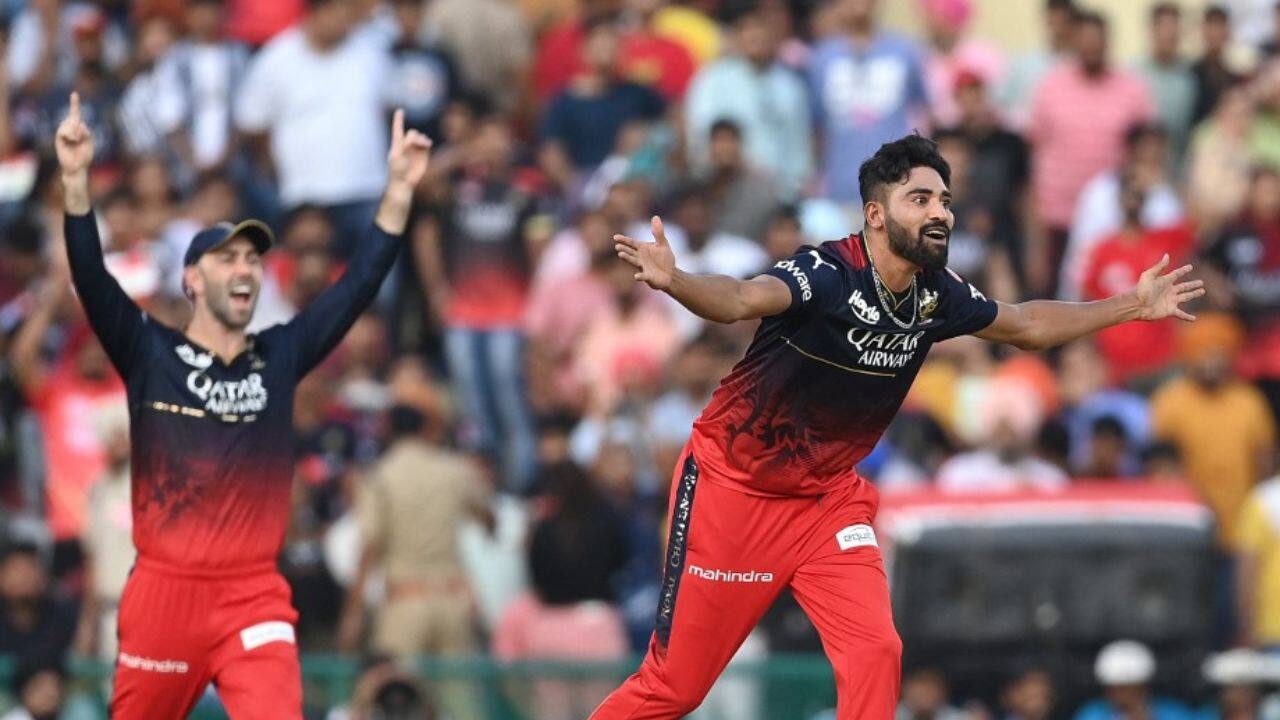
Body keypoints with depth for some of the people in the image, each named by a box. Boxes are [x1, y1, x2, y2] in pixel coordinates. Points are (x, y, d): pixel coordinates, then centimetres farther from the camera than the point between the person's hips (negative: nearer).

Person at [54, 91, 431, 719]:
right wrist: (76, 179, -23)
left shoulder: (281, 358, 9)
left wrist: (399, 189, -6)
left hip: (254, 601, 1)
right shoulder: (150, 354, 3)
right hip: (163, 592, -1)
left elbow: (358, 286, 4)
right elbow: (91, 279, -10)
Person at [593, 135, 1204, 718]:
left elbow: (1027, 325, 17)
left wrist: (1132, 306, 16)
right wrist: (673, 282, -67)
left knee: (875, 653, -13)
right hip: (733, 484, -6)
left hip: (829, 496, 6)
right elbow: (742, 299, -46)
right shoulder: (828, 273, -25)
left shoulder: (937, 296, -4)